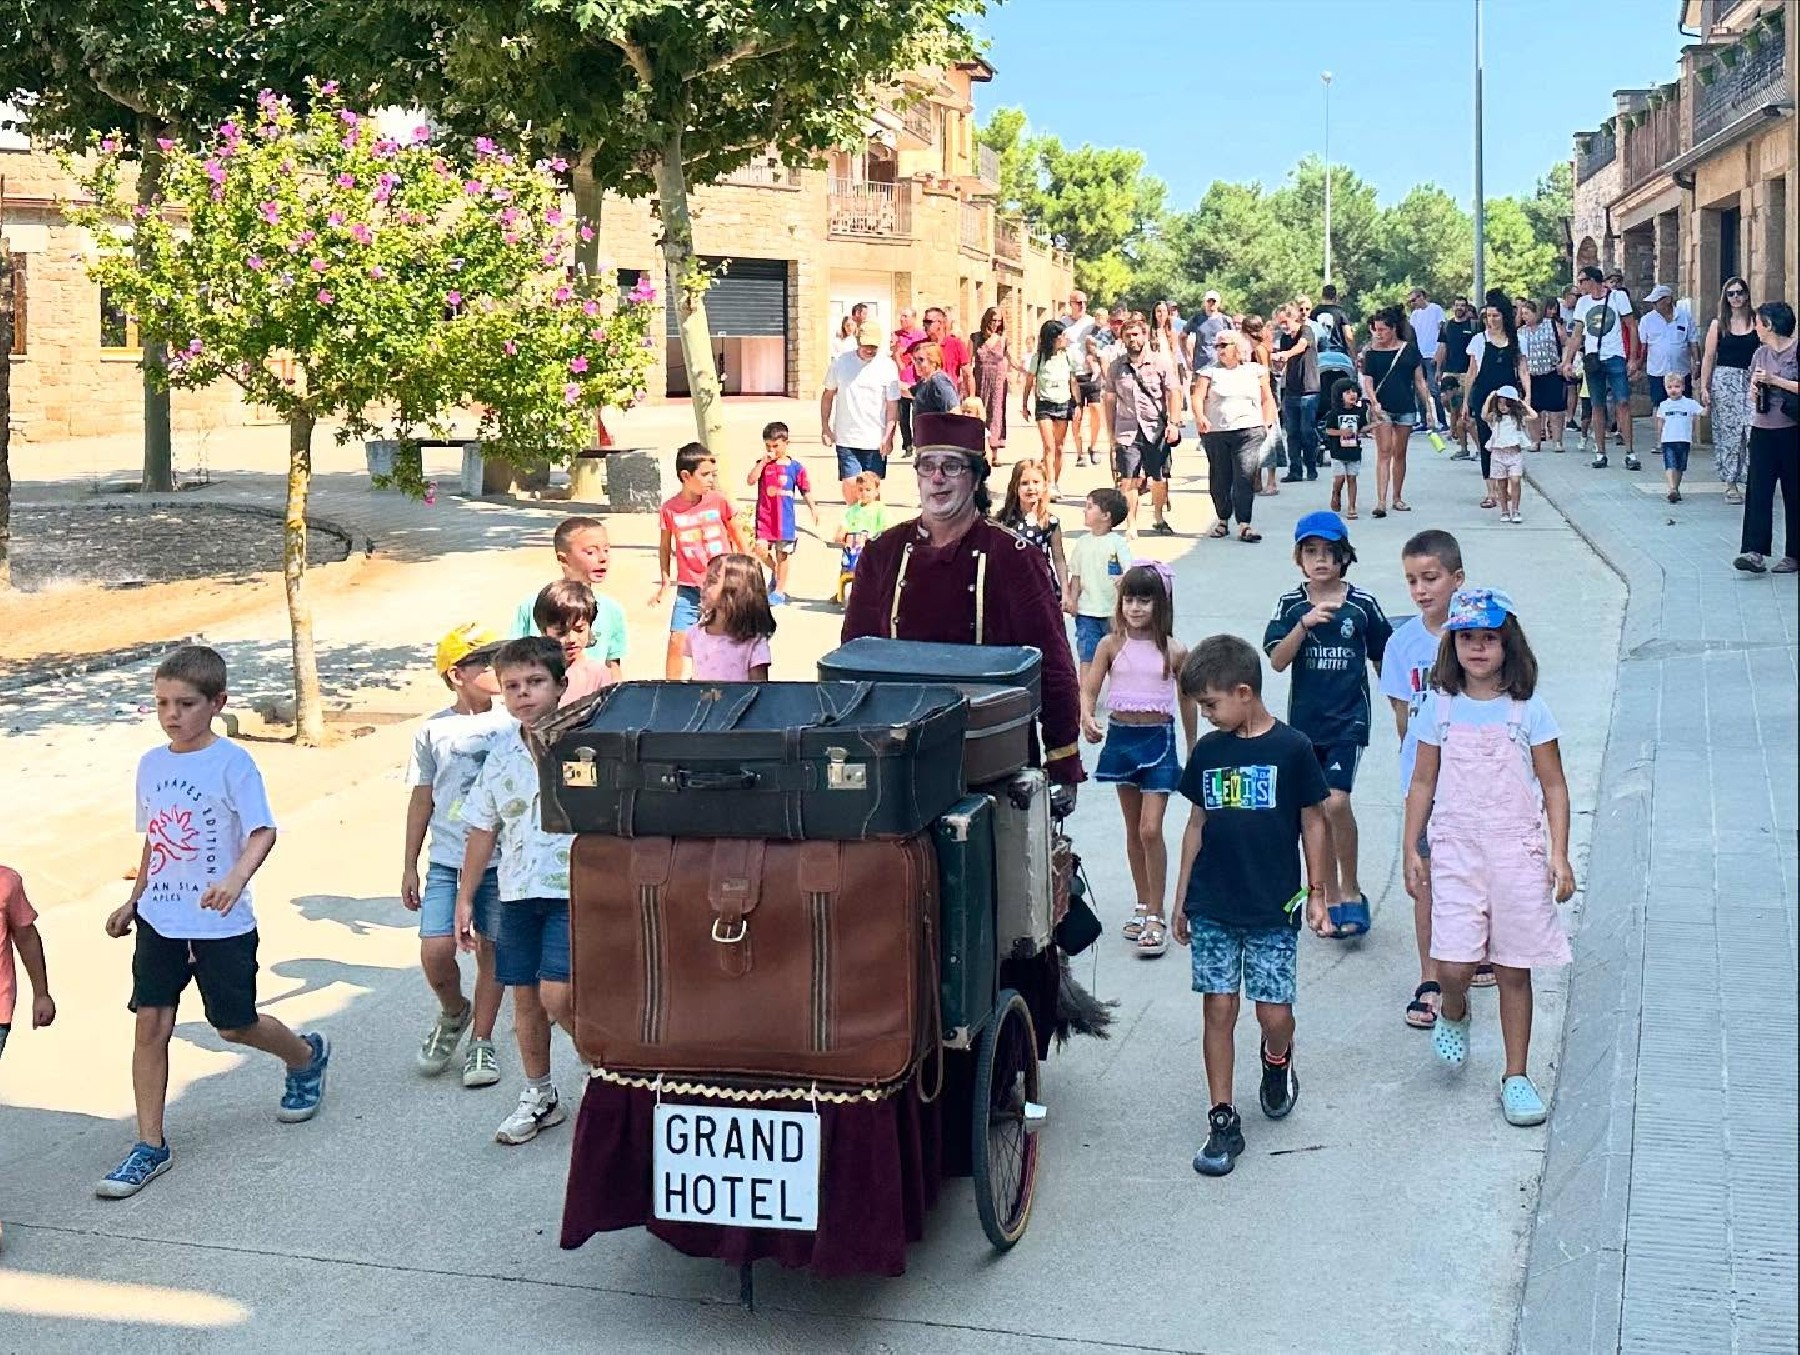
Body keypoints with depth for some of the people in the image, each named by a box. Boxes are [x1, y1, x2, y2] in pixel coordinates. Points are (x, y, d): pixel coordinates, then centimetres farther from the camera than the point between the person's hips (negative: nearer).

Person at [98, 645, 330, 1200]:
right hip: (160, 920, 5)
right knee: (150, 1023, -2)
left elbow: (262, 831, -23)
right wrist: (133, 901, 18)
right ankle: (150, 1145, 6)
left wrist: (237, 878, -40)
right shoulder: (151, 763, 6)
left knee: (234, 1025, 7)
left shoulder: (232, 763, -13)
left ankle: (308, 1056, 37)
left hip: (221, 924, -5)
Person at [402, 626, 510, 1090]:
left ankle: (480, 1041, 21)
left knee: (490, 950, 5)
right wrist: (409, 866, 10)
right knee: (436, 951, -9)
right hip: (446, 859, 0)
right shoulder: (434, 730, 1)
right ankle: (453, 1012, 22)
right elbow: (422, 798, 8)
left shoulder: (512, 725, 0)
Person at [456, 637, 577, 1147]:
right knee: (525, 998, 12)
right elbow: (483, 829, 13)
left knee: (556, 998, -13)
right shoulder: (500, 751, 6)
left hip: (573, 892, -5)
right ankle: (539, 1096, 28)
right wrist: (465, 898, 12)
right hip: (517, 892, 5)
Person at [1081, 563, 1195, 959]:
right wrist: (1087, 719, -26)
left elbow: (1187, 701, 7)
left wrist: (1193, 752, 12)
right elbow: (1088, 690, -5)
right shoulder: (1111, 645, -2)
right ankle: (1143, 906, 26)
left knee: (1151, 829, -10)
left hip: (1159, 739, -2)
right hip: (1121, 737, 2)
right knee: (1134, 830, 13)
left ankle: (1156, 916, -1)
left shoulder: (1173, 651, -4)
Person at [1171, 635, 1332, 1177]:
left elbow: (1313, 824, 1)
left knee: (1274, 1014, -1)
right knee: (1218, 1011, 2)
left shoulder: (1291, 749, -6)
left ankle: (1278, 1061, 34)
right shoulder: (1207, 752, 6)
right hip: (1212, 908, 3)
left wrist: (1316, 894, 1)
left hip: (1273, 908, -3)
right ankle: (1223, 1122, 10)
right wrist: (1181, 900, 14)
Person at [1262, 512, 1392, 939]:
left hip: (1348, 719, -3)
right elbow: (1276, 660, -11)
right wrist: (1305, 623, -24)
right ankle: (1330, 898, 24)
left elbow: (1383, 660, 8)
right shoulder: (1291, 605, 0)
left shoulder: (1362, 604, -3)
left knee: (1336, 802, -18)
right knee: (1315, 812, 10)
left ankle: (1352, 891, 1)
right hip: (1305, 721, 3)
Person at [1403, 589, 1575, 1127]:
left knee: (1514, 972, 6)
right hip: (1456, 849, 1)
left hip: (1517, 850, 0)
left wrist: (1559, 854, -4)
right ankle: (1454, 1014, 28)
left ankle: (1516, 1078, 19)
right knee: (1453, 968, -8)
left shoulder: (1528, 708, -2)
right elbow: (1423, 782, 9)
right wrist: (1411, 849, 6)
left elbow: (1553, 786, 2)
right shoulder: (1441, 707, 2)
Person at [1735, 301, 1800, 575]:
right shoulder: (1761, 354, 14)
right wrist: (1755, 388, -1)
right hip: (1762, 429, 6)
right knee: (1757, 490, -5)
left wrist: (1775, 380, -14)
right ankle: (1755, 551, -10)